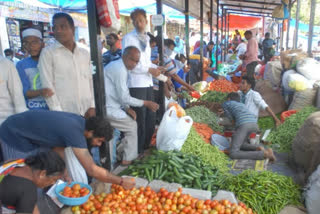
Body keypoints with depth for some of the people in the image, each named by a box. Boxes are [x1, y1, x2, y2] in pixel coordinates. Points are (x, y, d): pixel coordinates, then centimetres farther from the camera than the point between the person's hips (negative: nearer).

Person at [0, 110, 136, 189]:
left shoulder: (80, 122, -10)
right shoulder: (74, 131, -36)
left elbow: (58, 146, -2)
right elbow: (93, 170, -35)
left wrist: (64, 173, -9)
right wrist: (121, 182, -26)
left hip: (34, 135, 8)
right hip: (14, 136, -8)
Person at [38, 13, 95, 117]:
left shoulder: (85, 54, 14)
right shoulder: (47, 53, 2)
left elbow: (90, 81, 13)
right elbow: (47, 85, -4)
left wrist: (92, 106, 2)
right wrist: (58, 113, -11)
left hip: (86, 113, 4)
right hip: (63, 114, -3)